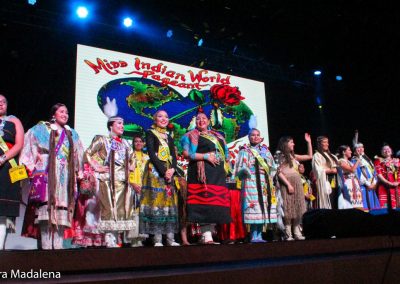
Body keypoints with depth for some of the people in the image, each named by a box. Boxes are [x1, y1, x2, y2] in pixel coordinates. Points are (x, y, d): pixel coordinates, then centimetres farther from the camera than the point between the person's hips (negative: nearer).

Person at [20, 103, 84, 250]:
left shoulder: (72, 134, 23)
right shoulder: (41, 129, 12)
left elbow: (78, 157, 22)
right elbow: (30, 147, 4)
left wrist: (79, 173, 12)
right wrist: (33, 166, -8)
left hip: (65, 176, 4)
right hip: (47, 173, -4)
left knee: (62, 210, -3)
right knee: (47, 205, -15)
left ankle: (58, 245, -2)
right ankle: (47, 245, -15)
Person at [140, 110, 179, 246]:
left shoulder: (169, 137, 21)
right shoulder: (150, 133, 5)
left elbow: (173, 156, 12)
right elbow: (152, 154, -8)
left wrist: (172, 169, -8)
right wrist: (163, 171, -16)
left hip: (169, 172, 5)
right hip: (155, 171, -5)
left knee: (169, 202, 0)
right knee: (156, 201, -10)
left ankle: (170, 238, 2)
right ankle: (157, 239, -9)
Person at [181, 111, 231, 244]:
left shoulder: (217, 136, 25)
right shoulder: (191, 136, 8)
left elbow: (225, 153, 27)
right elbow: (187, 154, -5)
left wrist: (226, 166, 7)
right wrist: (206, 156, -11)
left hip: (218, 173, 6)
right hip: (202, 172, -6)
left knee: (217, 203, -1)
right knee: (205, 201, -15)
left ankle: (209, 233, 5)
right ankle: (206, 235, -14)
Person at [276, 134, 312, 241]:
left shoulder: (293, 156, 17)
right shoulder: (280, 156, -1)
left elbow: (310, 156, 22)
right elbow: (279, 172, -9)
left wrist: (309, 142, 19)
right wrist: (288, 184, -15)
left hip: (297, 184, 7)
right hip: (287, 184, -7)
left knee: (297, 207, 5)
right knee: (288, 208, -7)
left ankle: (297, 233, 9)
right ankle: (288, 234, -5)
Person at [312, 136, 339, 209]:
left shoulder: (331, 156, 23)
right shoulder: (317, 155, -1)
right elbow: (319, 170, -11)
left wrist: (337, 169, 0)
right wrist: (331, 170, -10)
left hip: (334, 183, 7)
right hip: (325, 184, -7)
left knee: (334, 205, 2)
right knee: (326, 206, -10)